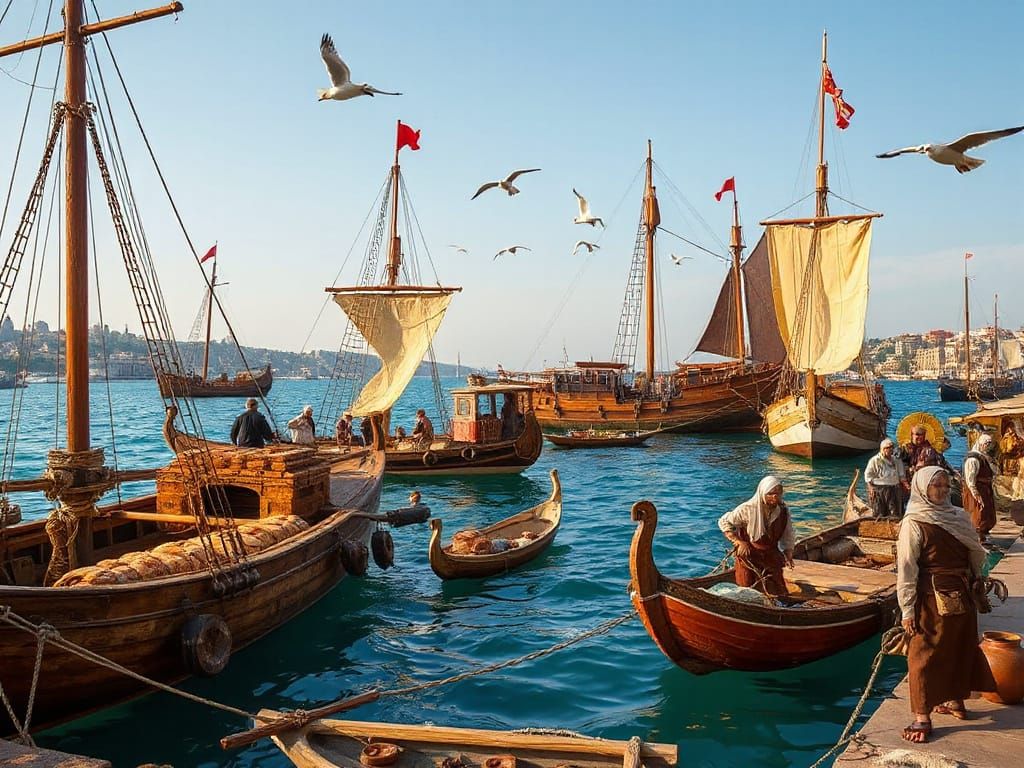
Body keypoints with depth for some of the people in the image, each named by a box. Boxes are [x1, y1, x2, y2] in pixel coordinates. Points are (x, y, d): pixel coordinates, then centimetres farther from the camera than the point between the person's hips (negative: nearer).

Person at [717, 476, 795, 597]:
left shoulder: (783, 511, -6)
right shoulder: (748, 509, -20)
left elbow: (788, 536, 9)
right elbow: (723, 522, -11)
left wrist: (788, 554, -2)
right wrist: (738, 541, -16)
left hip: (771, 557, 4)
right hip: (749, 557, -4)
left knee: (778, 593, 8)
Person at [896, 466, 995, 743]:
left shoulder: (958, 516, -1)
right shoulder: (913, 523, -8)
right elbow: (906, 569, -7)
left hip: (963, 596, 2)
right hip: (932, 599, -2)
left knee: (960, 649, 13)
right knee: (926, 655, 7)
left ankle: (955, 699, 28)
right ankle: (922, 717, 15)